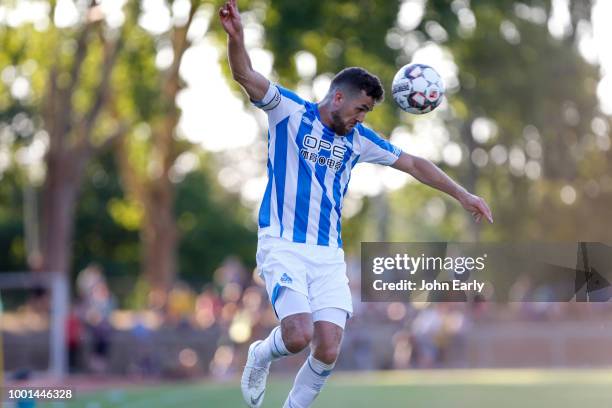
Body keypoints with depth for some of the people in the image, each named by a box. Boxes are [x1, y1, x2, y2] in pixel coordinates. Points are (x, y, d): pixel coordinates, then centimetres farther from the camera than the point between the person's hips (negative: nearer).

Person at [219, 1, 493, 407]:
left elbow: (413, 164, 20)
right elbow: (245, 74, -17)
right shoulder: (289, 111, -2)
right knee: (299, 335, -21)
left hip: (329, 254, 5)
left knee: (328, 350, -7)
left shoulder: (359, 138, 12)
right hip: (283, 246, -5)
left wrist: (464, 195, 19)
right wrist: (236, 35, -37)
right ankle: (261, 356, 14)